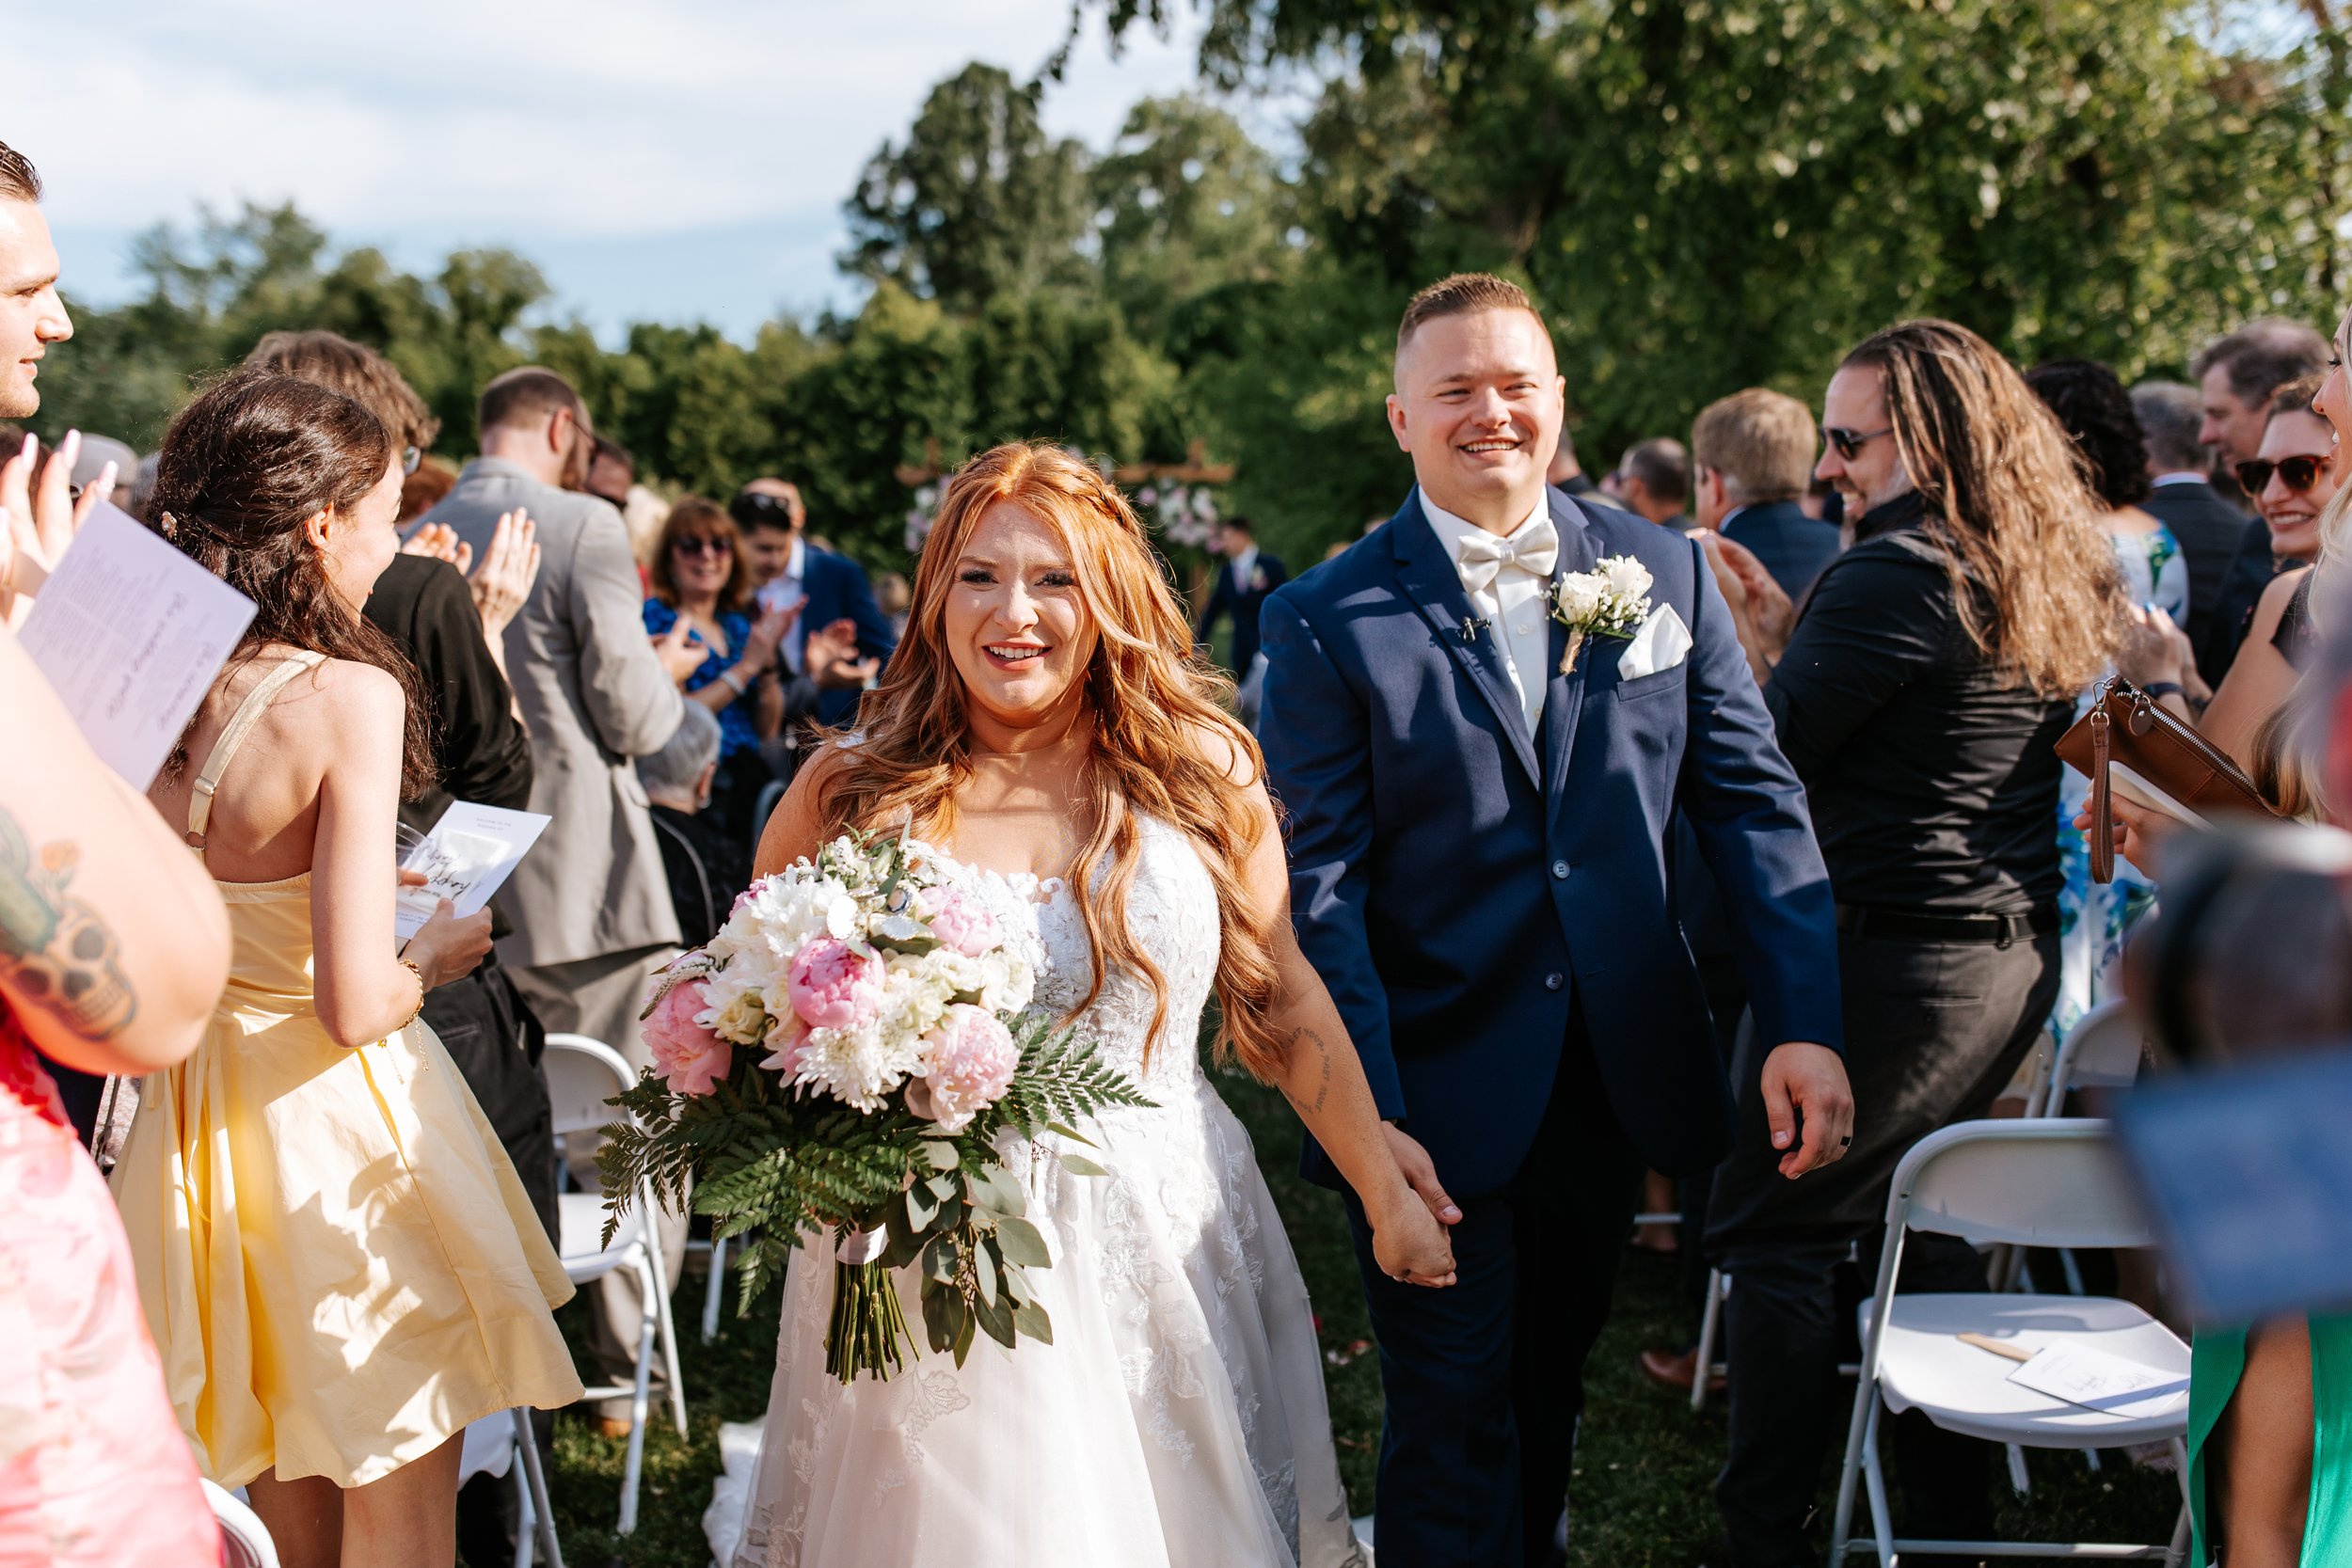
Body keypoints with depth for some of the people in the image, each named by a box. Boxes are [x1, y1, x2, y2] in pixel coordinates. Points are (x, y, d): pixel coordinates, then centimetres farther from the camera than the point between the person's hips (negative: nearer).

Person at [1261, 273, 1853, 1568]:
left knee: (1550, 1386, 20)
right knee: (1454, 1422, 4)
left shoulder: (1662, 571, 2)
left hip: (1614, 1082, 4)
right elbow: (1318, 885, -11)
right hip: (1435, 1097, -4)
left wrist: (1803, 1024, -8)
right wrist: (1367, 1117, -18)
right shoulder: (1327, 622, -8)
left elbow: (1752, 801, 2)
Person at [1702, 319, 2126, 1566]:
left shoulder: (1898, 575, -18)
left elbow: (1764, 755, -15)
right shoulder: (2052, 576, 11)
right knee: (1922, 1224, 21)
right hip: (2014, 953, 10)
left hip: (1894, 963, -10)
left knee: (1774, 1230, 1)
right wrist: (1778, 627, 10)